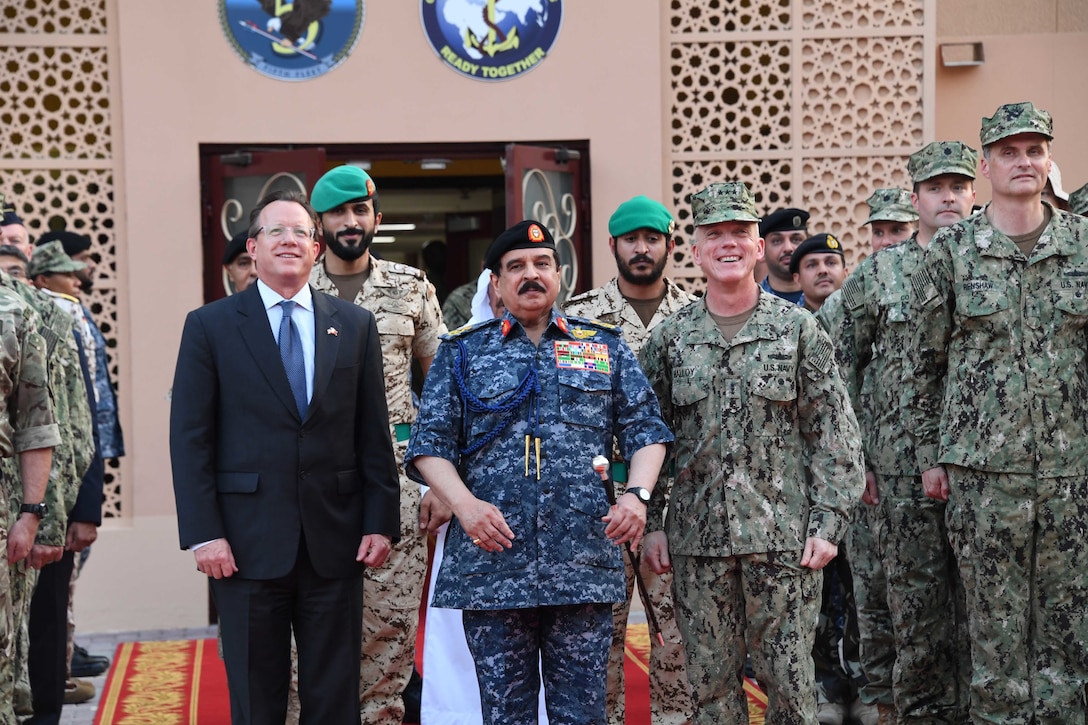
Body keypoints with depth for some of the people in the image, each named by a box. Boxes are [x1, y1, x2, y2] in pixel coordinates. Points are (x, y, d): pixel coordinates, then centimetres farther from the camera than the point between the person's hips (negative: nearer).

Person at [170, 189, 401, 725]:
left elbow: (374, 435, 8)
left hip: (334, 542, 2)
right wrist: (203, 535, -9)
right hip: (248, 544, -2)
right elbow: (190, 439, -2)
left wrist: (381, 523, 2)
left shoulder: (355, 326, 9)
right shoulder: (210, 327, 2)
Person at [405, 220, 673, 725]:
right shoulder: (462, 352, 11)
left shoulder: (605, 346, 14)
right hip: (492, 562, 0)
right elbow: (430, 443, 5)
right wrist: (464, 503, -11)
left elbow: (644, 428, 11)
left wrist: (637, 493, -6)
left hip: (584, 564, 1)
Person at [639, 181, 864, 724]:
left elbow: (835, 435, 0)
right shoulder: (668, 339, 7)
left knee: (790, 680, 3)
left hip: (784, 537, -2)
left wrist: (827, 524, -7)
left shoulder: (798, 329, 2)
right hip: (697, 540, 2)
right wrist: (650, 523, 4)